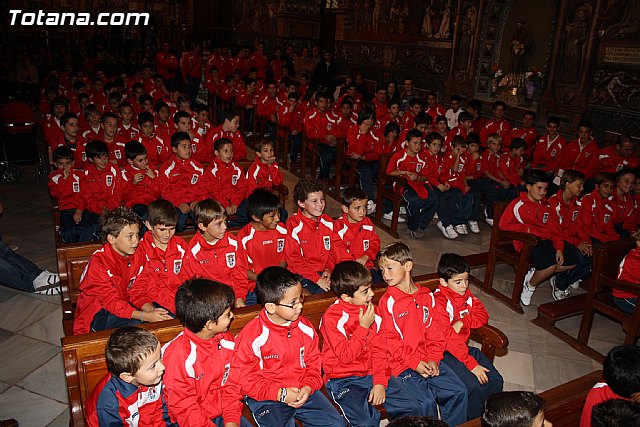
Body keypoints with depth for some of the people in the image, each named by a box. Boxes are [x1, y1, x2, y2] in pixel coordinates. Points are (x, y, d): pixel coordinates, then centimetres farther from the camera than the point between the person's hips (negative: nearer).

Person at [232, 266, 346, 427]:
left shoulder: (306, 328, 0)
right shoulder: (251, 337, -15)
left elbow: (313, 363, 10)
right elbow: (244, 379, -12)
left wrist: (308, 387, -9)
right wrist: (280, 394, -16)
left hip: (304, 392, 5)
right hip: (267, 398, -4)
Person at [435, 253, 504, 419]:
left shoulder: (466, 294, 5)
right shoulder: (439, 301, -21)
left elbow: (483, 315, 5)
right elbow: (447, 338, -23)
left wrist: (462, 322, -15)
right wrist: (472, 364, -24)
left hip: (464, 346, 8)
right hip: (445, 351, -7)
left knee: (496, 380, -6)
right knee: (474, 386, -22)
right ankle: (473, 422, 3)